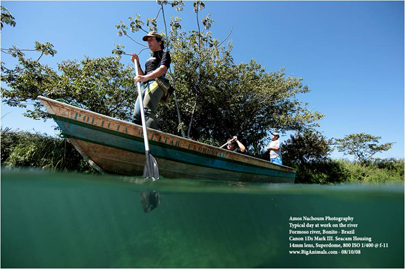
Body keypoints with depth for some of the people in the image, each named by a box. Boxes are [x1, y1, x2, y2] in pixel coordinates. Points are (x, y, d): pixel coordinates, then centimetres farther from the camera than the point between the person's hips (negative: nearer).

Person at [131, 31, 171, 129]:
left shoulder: (164, 54, 16)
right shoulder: (150, 59, 38)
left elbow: (163, 70, -6)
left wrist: (145, 77, -20)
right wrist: (137, 62, 20)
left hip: (155, 83, -8)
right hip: (144, 86, 8)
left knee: (147, 111, -32)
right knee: (137, 117, -10)